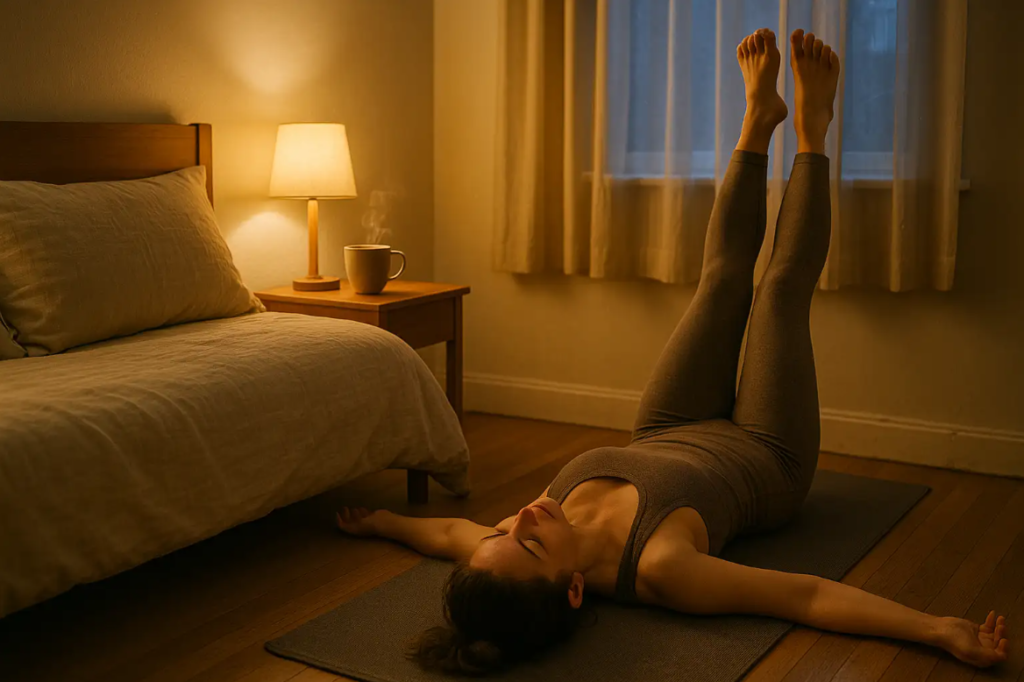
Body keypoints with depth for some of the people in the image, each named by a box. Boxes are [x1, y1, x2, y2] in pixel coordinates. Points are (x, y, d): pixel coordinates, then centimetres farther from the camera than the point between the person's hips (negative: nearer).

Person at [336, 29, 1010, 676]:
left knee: (724, 278, 6)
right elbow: (808, 596, -42)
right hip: (766, 462, -3)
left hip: (665, 440, 4)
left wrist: (376, 519, -1)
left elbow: (449, 531, -11)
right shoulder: (658, 569, -47)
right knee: (783, 286, 2)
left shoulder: (512, 554, -35)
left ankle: (760, 120, 30)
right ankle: (810, 129, 28)